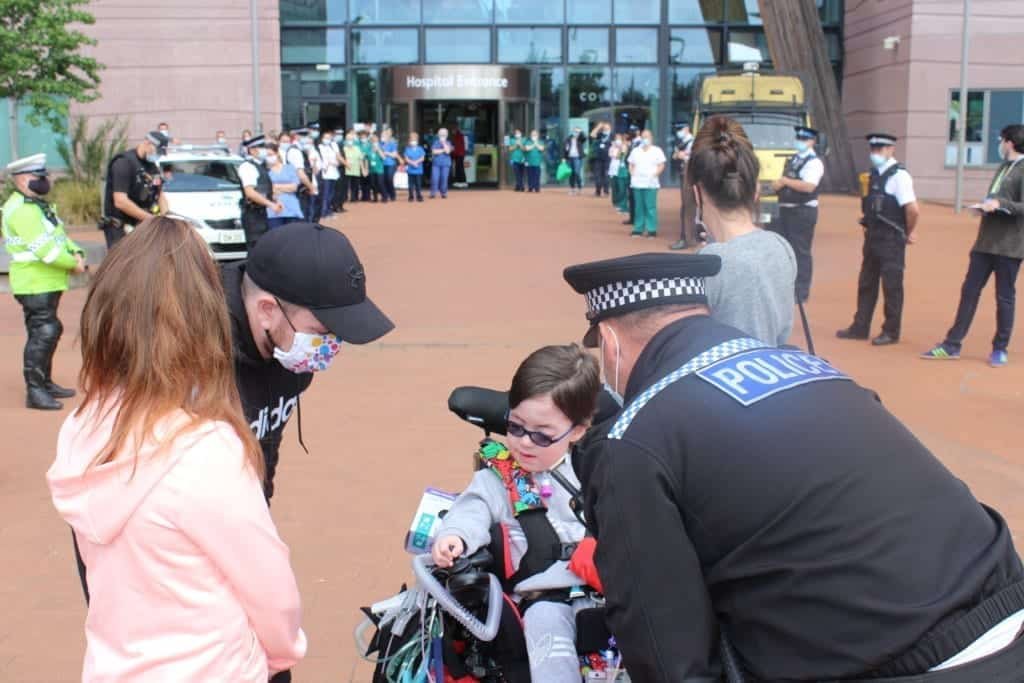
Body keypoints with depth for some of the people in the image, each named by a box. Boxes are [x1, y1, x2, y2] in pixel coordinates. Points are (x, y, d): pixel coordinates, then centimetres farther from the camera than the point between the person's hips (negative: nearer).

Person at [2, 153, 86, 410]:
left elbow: (58, 235, 18)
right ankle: (34, 391, -5)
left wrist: (75, 252, -2)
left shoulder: (38, 204, 17)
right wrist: (73, 264, -16)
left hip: (48, 283, 10)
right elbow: (42, 247, -24)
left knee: (51, 331, 17)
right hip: (34, 284, -10)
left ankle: (45, 383, 29)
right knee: (42, 334, -10)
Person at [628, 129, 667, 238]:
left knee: (650, 207, -8)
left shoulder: (657, 151, 4)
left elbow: (661, 165, 0)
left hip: (651, 184, -4)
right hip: (637, 183, 4)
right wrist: (632, 174, 1)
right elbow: (631, 165, 18)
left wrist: (654, 175, -13)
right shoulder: (635, 151, 16)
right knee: (639, 207, 5)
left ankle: (652, 230, -5)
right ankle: (638, 229, 10)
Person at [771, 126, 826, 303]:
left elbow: (809, 186, -24)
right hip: (786, 209, 9)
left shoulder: (813, 162, -10)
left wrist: (786, 181, -18)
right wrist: (778, 184, -1)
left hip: (803, 212, -9)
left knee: (800, 251, -4)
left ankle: (801, 292, 2)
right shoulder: (792, 160, 17)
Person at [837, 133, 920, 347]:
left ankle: (891, 332, 12)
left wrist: (907, 233, -9)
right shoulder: (874, 174, 10)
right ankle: (860, 328, 23)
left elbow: (912, 210, -22)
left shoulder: (899, 176, -15)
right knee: (866, 283, 13)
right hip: (872, 237, 8)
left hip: (891, 240, -8)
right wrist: (869, 227, 13)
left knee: (892, 286, 2)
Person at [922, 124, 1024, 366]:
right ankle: (952, 345, 11)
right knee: (969, 291, 7)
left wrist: (1000, 203, -24)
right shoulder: (1004, 167, 15)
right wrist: (985, 206, 6)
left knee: (1004, 297, 3)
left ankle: (1000, 349, 15)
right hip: (986, 241, 8)